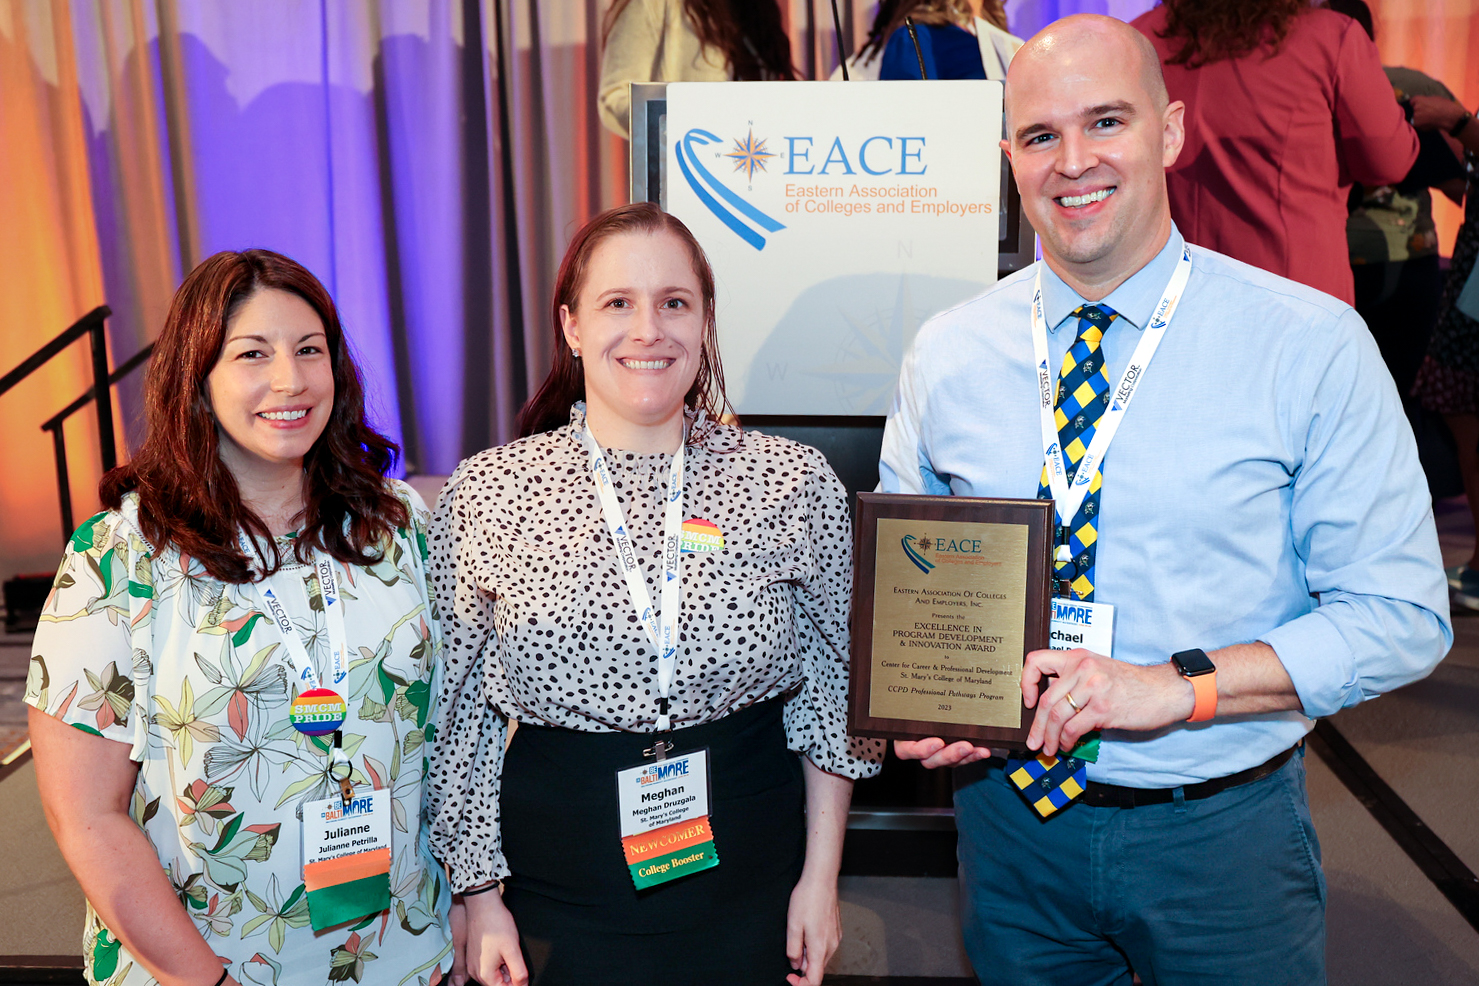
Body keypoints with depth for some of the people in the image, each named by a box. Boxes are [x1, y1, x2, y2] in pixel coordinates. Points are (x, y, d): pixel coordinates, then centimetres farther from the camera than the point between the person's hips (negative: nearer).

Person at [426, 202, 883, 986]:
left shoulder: (793, 482, -6)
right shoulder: (486, 493, -6)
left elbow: (831, 690, 2)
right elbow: (458, 713, 0)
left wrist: (821, 876, 3)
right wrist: (481, 895, 2)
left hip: (750, 886, 1)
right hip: (558, 886, 0)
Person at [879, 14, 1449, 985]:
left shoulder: (1313, 345, -11)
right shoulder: (945, 355, -4)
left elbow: (1402, 614, -10)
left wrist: (1179, 684, -23)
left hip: (1223, 836, -1)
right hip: (1012, 817, 2)